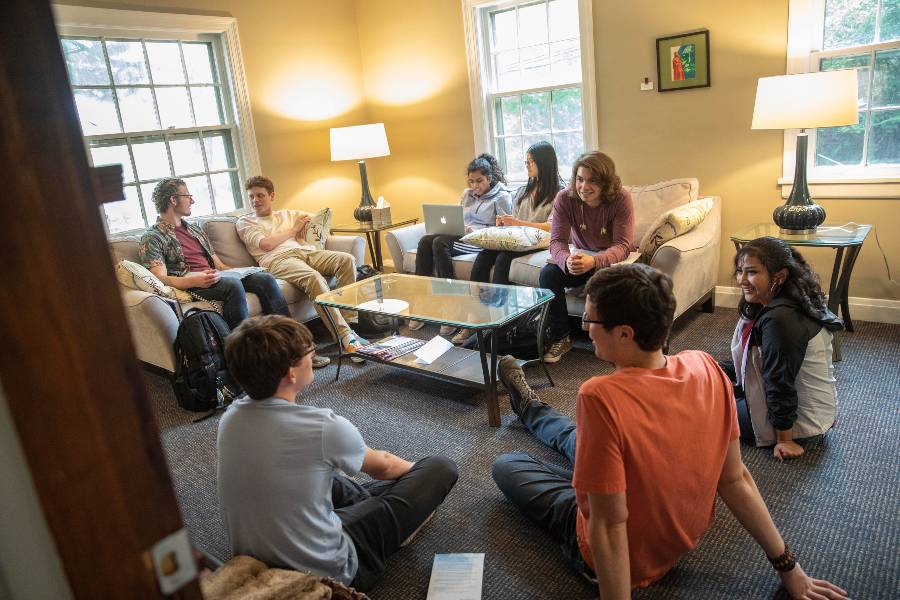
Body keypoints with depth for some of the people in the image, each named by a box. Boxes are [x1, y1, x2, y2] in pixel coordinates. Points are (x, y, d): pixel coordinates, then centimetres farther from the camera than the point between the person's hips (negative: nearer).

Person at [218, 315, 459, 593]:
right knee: (441, 468, 0)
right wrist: (415, 468, 20)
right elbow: (382, 466, -4)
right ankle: (401, 521, 27)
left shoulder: (230, 416, -8)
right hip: (322, 572, -6)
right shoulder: (324, 427, -27)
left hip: (251, 560, 7)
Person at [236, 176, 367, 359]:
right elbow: (266, 244, 0)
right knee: (314, 277, -37)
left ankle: (347, 318, -26)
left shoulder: (287, 214, 32)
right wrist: (294, 229, 8)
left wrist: (306, 222, 9)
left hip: (305, 252, 5)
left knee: (347, 259, -23)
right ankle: (345, 337, -42)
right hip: (278, 259, -5)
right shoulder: (245, 222, 19)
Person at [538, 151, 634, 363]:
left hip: (611, 259, -2)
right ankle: (560, 337, -8)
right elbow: (557, 240, -19)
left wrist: (594, 261, -48)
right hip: (581, 256, 3)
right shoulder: (564, 198, -15)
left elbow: (623, 246, -27)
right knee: (548, 274, -24)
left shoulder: (621, 198, -21)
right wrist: (567, 260, -44)